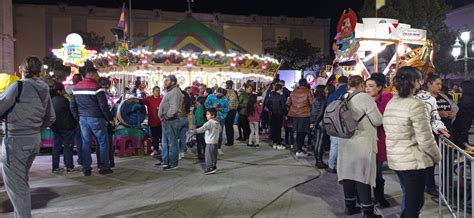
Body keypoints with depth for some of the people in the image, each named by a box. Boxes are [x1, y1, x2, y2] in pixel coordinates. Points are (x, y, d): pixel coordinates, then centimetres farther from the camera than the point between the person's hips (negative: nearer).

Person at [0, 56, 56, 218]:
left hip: (15, 141, -8)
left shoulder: (18, 86, -16)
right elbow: (51, 117, 12)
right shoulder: (44, 89, 5)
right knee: (22, 182, 22)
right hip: (35, 139, 8)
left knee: (15, 185, 4)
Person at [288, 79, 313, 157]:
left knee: (298, 132, 15)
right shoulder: (307, 92, -8)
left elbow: (289, 103, 14)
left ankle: (299, 149, 21)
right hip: (304, 114, -5)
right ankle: (299, 151, -3)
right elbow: (312, 103, -10)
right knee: (303, 133, -1)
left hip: (295, 114, 5)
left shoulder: (294, 92, 6)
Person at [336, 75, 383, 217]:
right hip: (362, 143, -6)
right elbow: (377, 121, -11)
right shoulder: (364, 97, -14)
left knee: (348, 172, 13)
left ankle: (350, 206, 24)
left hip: (344, 142, 6)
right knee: (362, 175, 0)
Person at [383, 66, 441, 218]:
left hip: (395, 159, 8)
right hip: (413, 161, -8)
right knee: (414, 204, 5)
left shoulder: (390, 103, 6)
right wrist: (437, 157, -1)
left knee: (410, 200, 22)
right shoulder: (415, 105, -18)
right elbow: (425, 139, -17)